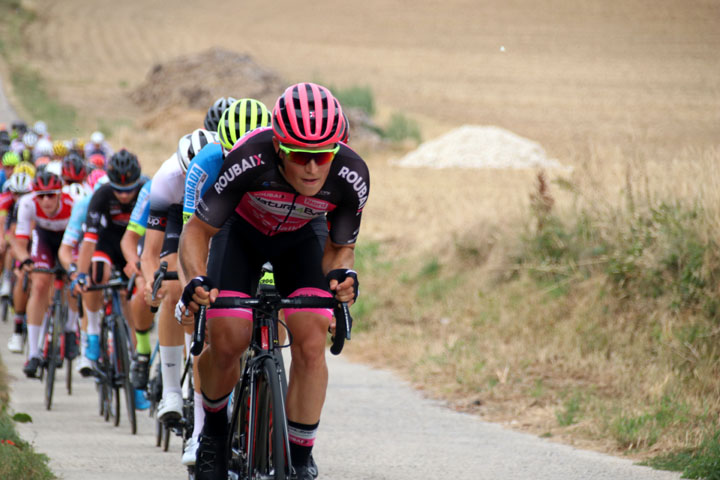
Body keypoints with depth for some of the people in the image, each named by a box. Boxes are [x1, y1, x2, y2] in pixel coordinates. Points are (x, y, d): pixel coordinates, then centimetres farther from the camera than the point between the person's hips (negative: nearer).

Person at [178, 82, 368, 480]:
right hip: (243, 231, -1)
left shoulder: (351, 176, -32)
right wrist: (196, 279, -42)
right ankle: (214, 430, 16)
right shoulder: (249, 161, -39)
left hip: (302, 238, 1)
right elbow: (198, 229, -24)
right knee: (226, 344, -15)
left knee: (310, 345, -17)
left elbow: (341, 247, -14)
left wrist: (342, 275, -37)